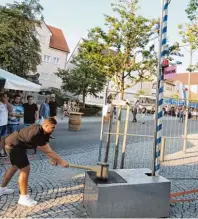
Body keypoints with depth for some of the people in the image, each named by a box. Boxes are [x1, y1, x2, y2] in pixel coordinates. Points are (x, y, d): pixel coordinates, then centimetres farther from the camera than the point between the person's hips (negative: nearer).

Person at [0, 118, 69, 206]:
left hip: (13, 144, 11)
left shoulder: (42, 132, -2)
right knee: (25, 169, -10)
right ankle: (23, 197, 1)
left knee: (15, 166, 26)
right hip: (13, 145, -11)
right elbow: (47, 151, -29)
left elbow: (47, 148, 0)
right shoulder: (37, 134, -32)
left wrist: (53, 158, -11)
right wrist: (61, 161, -23)